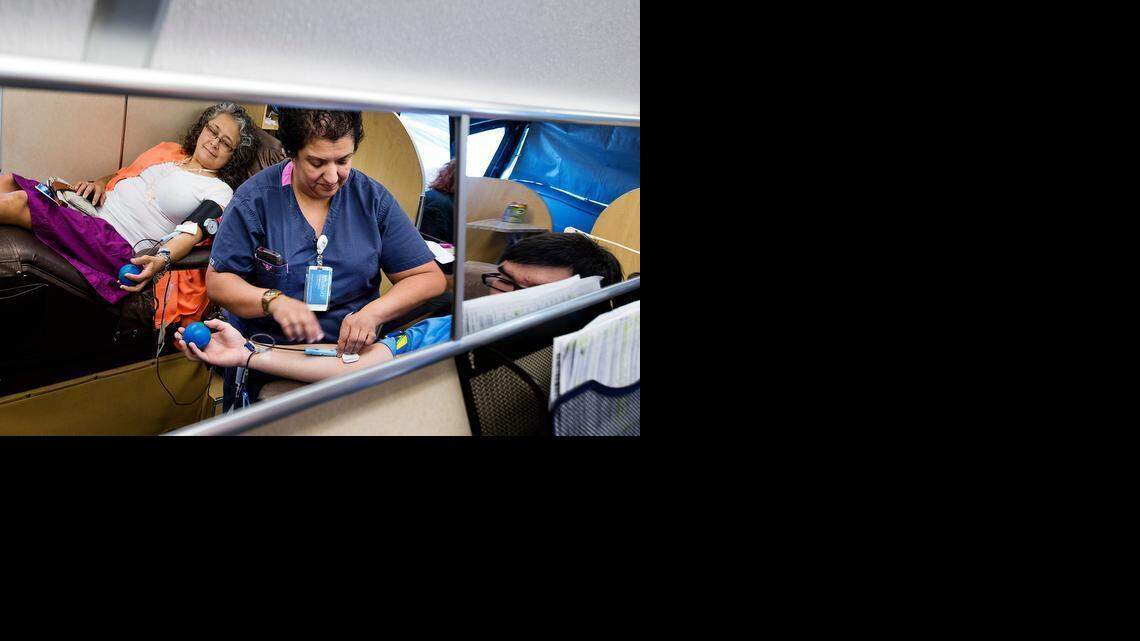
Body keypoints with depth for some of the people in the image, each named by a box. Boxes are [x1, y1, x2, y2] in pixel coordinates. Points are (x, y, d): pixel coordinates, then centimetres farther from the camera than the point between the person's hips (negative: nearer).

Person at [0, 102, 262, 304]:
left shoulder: (219, 190, 2)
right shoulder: (169, 150, 22)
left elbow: (193, 231, -13)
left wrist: (161, 259, -32)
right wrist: (98, 183, 6)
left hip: (119, 243, -7)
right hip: (92, 206, 7)